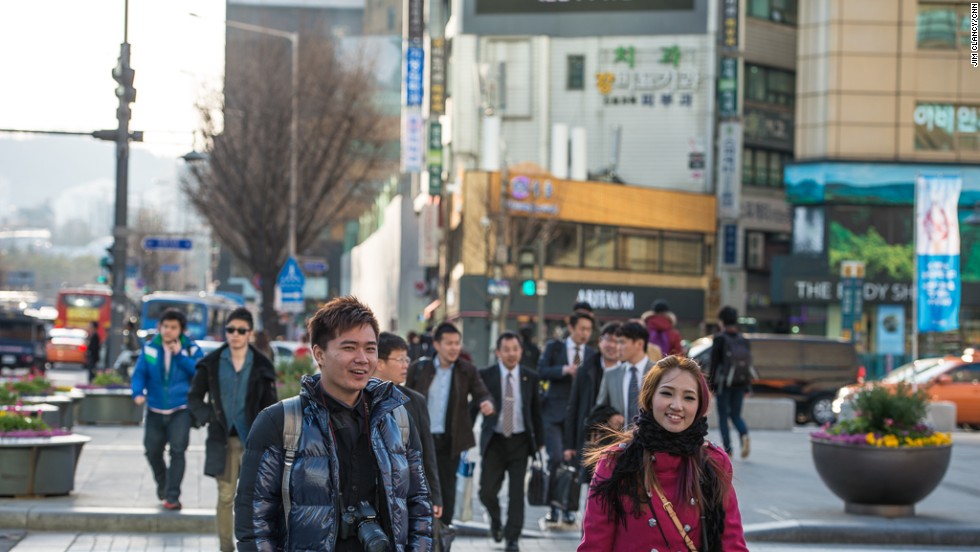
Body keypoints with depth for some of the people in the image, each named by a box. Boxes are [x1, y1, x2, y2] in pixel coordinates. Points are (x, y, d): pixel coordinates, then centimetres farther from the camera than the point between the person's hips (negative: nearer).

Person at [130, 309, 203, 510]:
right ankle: (162, 483, 42)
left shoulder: (191, 350, -3)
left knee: (177, 450, -15)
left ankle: (172, 496, -10)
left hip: (180, 410, -3)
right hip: (155, 410, 3)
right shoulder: (150, 348, 2)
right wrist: (138, 392, -19)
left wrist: (180, 355, -20)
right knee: (152, 451, 13)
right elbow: (139, 373, 0)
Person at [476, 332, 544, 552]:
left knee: (517, 492, -2)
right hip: (494, 441, -1)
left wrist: (539, 441, 8)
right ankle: (496, 520, 29)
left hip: (520, 441, 1)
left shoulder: (530, 377, 3)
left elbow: (536, 411, 8)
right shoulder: (485, 375, -3)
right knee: (487, 491, -2)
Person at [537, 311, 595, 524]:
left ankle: (567, 508, 11)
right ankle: (553, 505, 1)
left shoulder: (592, 354, 9)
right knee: (556, 457, -12)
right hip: (554, 412, -2)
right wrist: (565, 370, -20)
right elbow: (542, 371, -7)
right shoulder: (554, 347, 4)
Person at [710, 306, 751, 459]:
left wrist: (711, 385, -3)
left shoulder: (719, 338, -7)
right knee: (736, 415, 13)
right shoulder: (743, 340, 6)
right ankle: (744, 435, -16)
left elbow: (714, 363, -8)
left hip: (723, 383, -4)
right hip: (739, 383, 4)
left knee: (723, 416, 5)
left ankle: (727, 448, -1)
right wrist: (747, 387, 14)